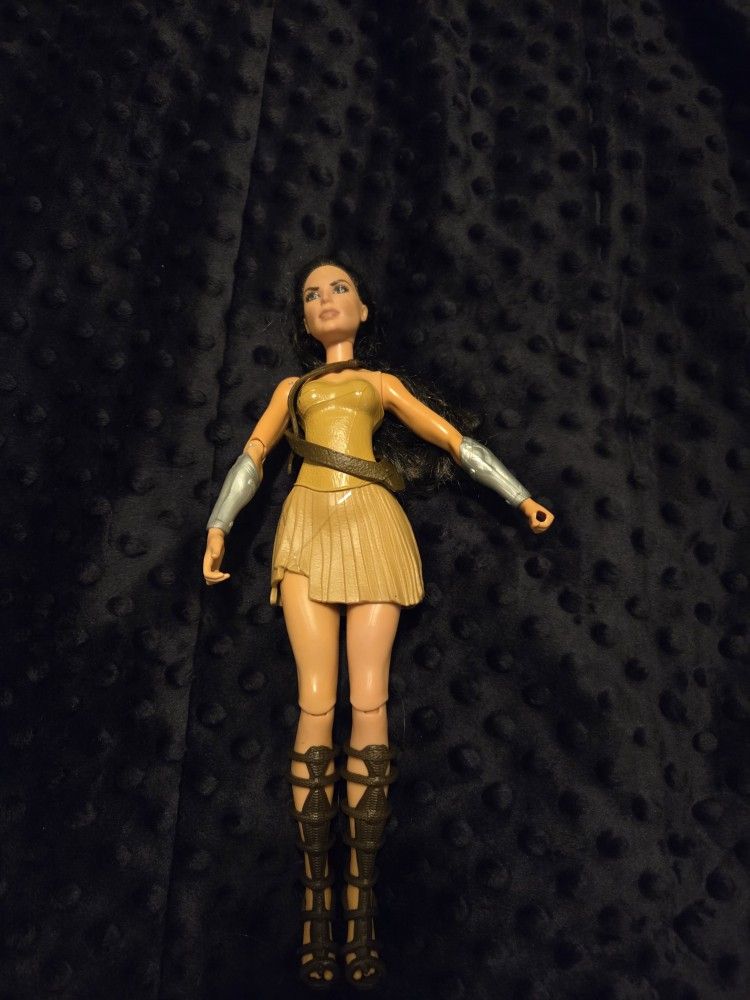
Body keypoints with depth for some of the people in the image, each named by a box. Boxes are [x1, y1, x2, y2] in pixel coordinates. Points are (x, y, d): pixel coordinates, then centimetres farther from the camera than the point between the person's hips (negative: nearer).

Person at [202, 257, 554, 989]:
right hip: (309, 530, 1)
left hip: (372, 531, -1)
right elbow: (252, 457, 15)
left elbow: (455, 441, 17)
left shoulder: (382, 383, 21)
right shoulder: (292, 387, 24)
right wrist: (218, 529, 3)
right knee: (316, 704, -7)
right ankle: (316, 910, -1)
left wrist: (520, 497, 12)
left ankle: (361, 910, -1)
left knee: (369, 703, -7)